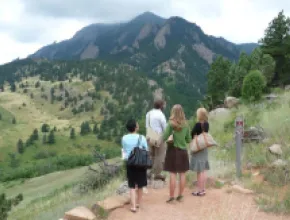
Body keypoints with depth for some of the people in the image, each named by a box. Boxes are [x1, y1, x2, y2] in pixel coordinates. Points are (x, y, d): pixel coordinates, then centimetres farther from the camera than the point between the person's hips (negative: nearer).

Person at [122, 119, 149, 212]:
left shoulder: (124, 138, -6)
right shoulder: (141, 138, -12)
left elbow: (124, 150, 6)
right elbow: (146, 151, -4)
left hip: (129, 163, 1)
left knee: (132, 185, 9)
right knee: (140, 185, 16)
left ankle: (133, 206, 4)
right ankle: (138, 202, 32)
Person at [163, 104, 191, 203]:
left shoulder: (171, 124, -11)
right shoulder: (185, 124, 1)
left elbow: (164, 137, -13)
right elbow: (188, 140, 7)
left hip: (173, 150, -3)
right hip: (183, 151, 3)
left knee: (173, 174, 1)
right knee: (182, 174, 10)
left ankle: (171, 196, 6)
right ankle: (180, 195, 19)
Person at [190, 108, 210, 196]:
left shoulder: (198, 124, -18)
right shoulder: (207, 124, 3)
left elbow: (192, 134, -15)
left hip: (198, 149, -7)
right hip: (204, 149, 7)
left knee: (199, 171, -1)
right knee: (203, 170, 13)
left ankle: (200, 190, 6)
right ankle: (203, 189, 21)